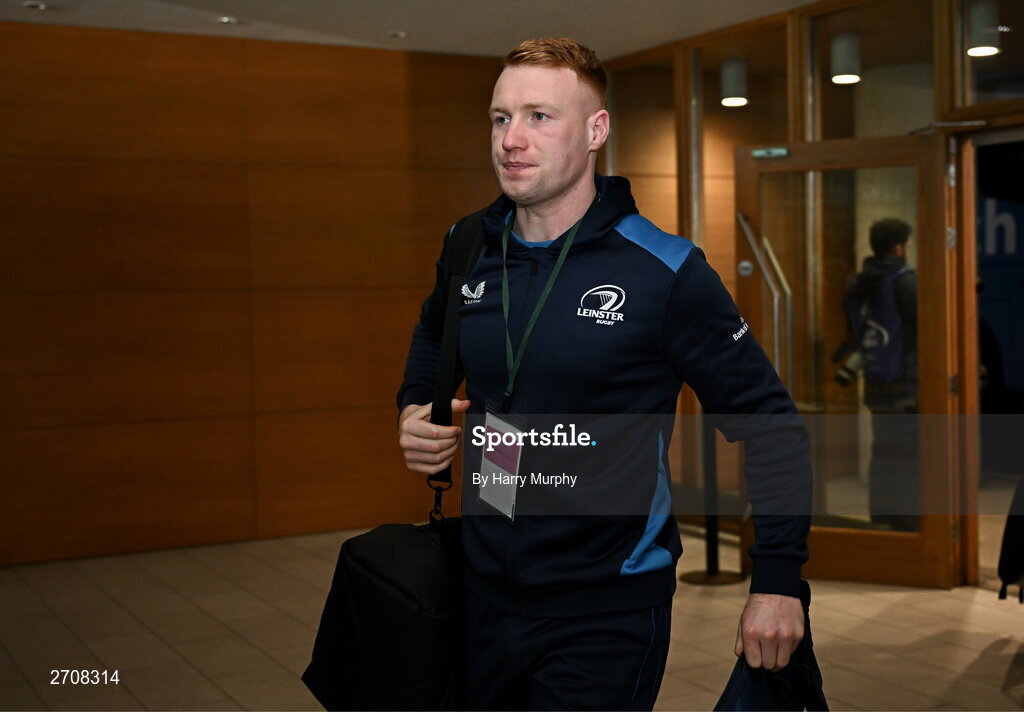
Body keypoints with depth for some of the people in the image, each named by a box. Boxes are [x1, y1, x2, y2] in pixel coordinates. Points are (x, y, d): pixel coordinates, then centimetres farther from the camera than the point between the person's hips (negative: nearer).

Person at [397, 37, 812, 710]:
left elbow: (771, 426, -8)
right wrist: (416, 410, 4)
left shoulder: (665, 271, -14)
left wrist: (778, 580, -10)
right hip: (486, 593, 5)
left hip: (610, 611, -5)